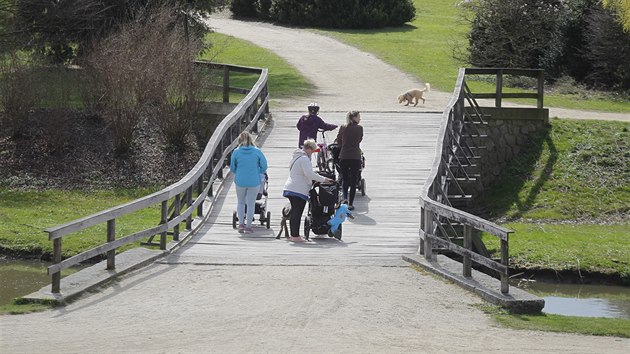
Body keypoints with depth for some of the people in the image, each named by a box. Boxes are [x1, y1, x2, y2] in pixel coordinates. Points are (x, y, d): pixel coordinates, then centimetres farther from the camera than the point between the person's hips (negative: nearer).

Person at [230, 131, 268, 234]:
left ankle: (241, 223, 11)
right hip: (254, 181, -1)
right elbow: (264, 166, -1)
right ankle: (248, 226, 10)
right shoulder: (257, 151, -5)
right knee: (251, 204, 8)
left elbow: (232, 168, 5)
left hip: (240, 181, 1)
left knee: (240, 202, 20)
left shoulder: (236, 152, -5)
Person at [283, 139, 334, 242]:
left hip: (290, 188, 10)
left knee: (294, 212, 14)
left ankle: (293, 234, 18)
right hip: (299, 190, -10)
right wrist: (323, 179, -17)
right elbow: (309, 173, -23)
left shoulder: (296, 156, 19)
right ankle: (295, 236, -9)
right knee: (297, 213, -8)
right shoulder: (304, 158, -14)